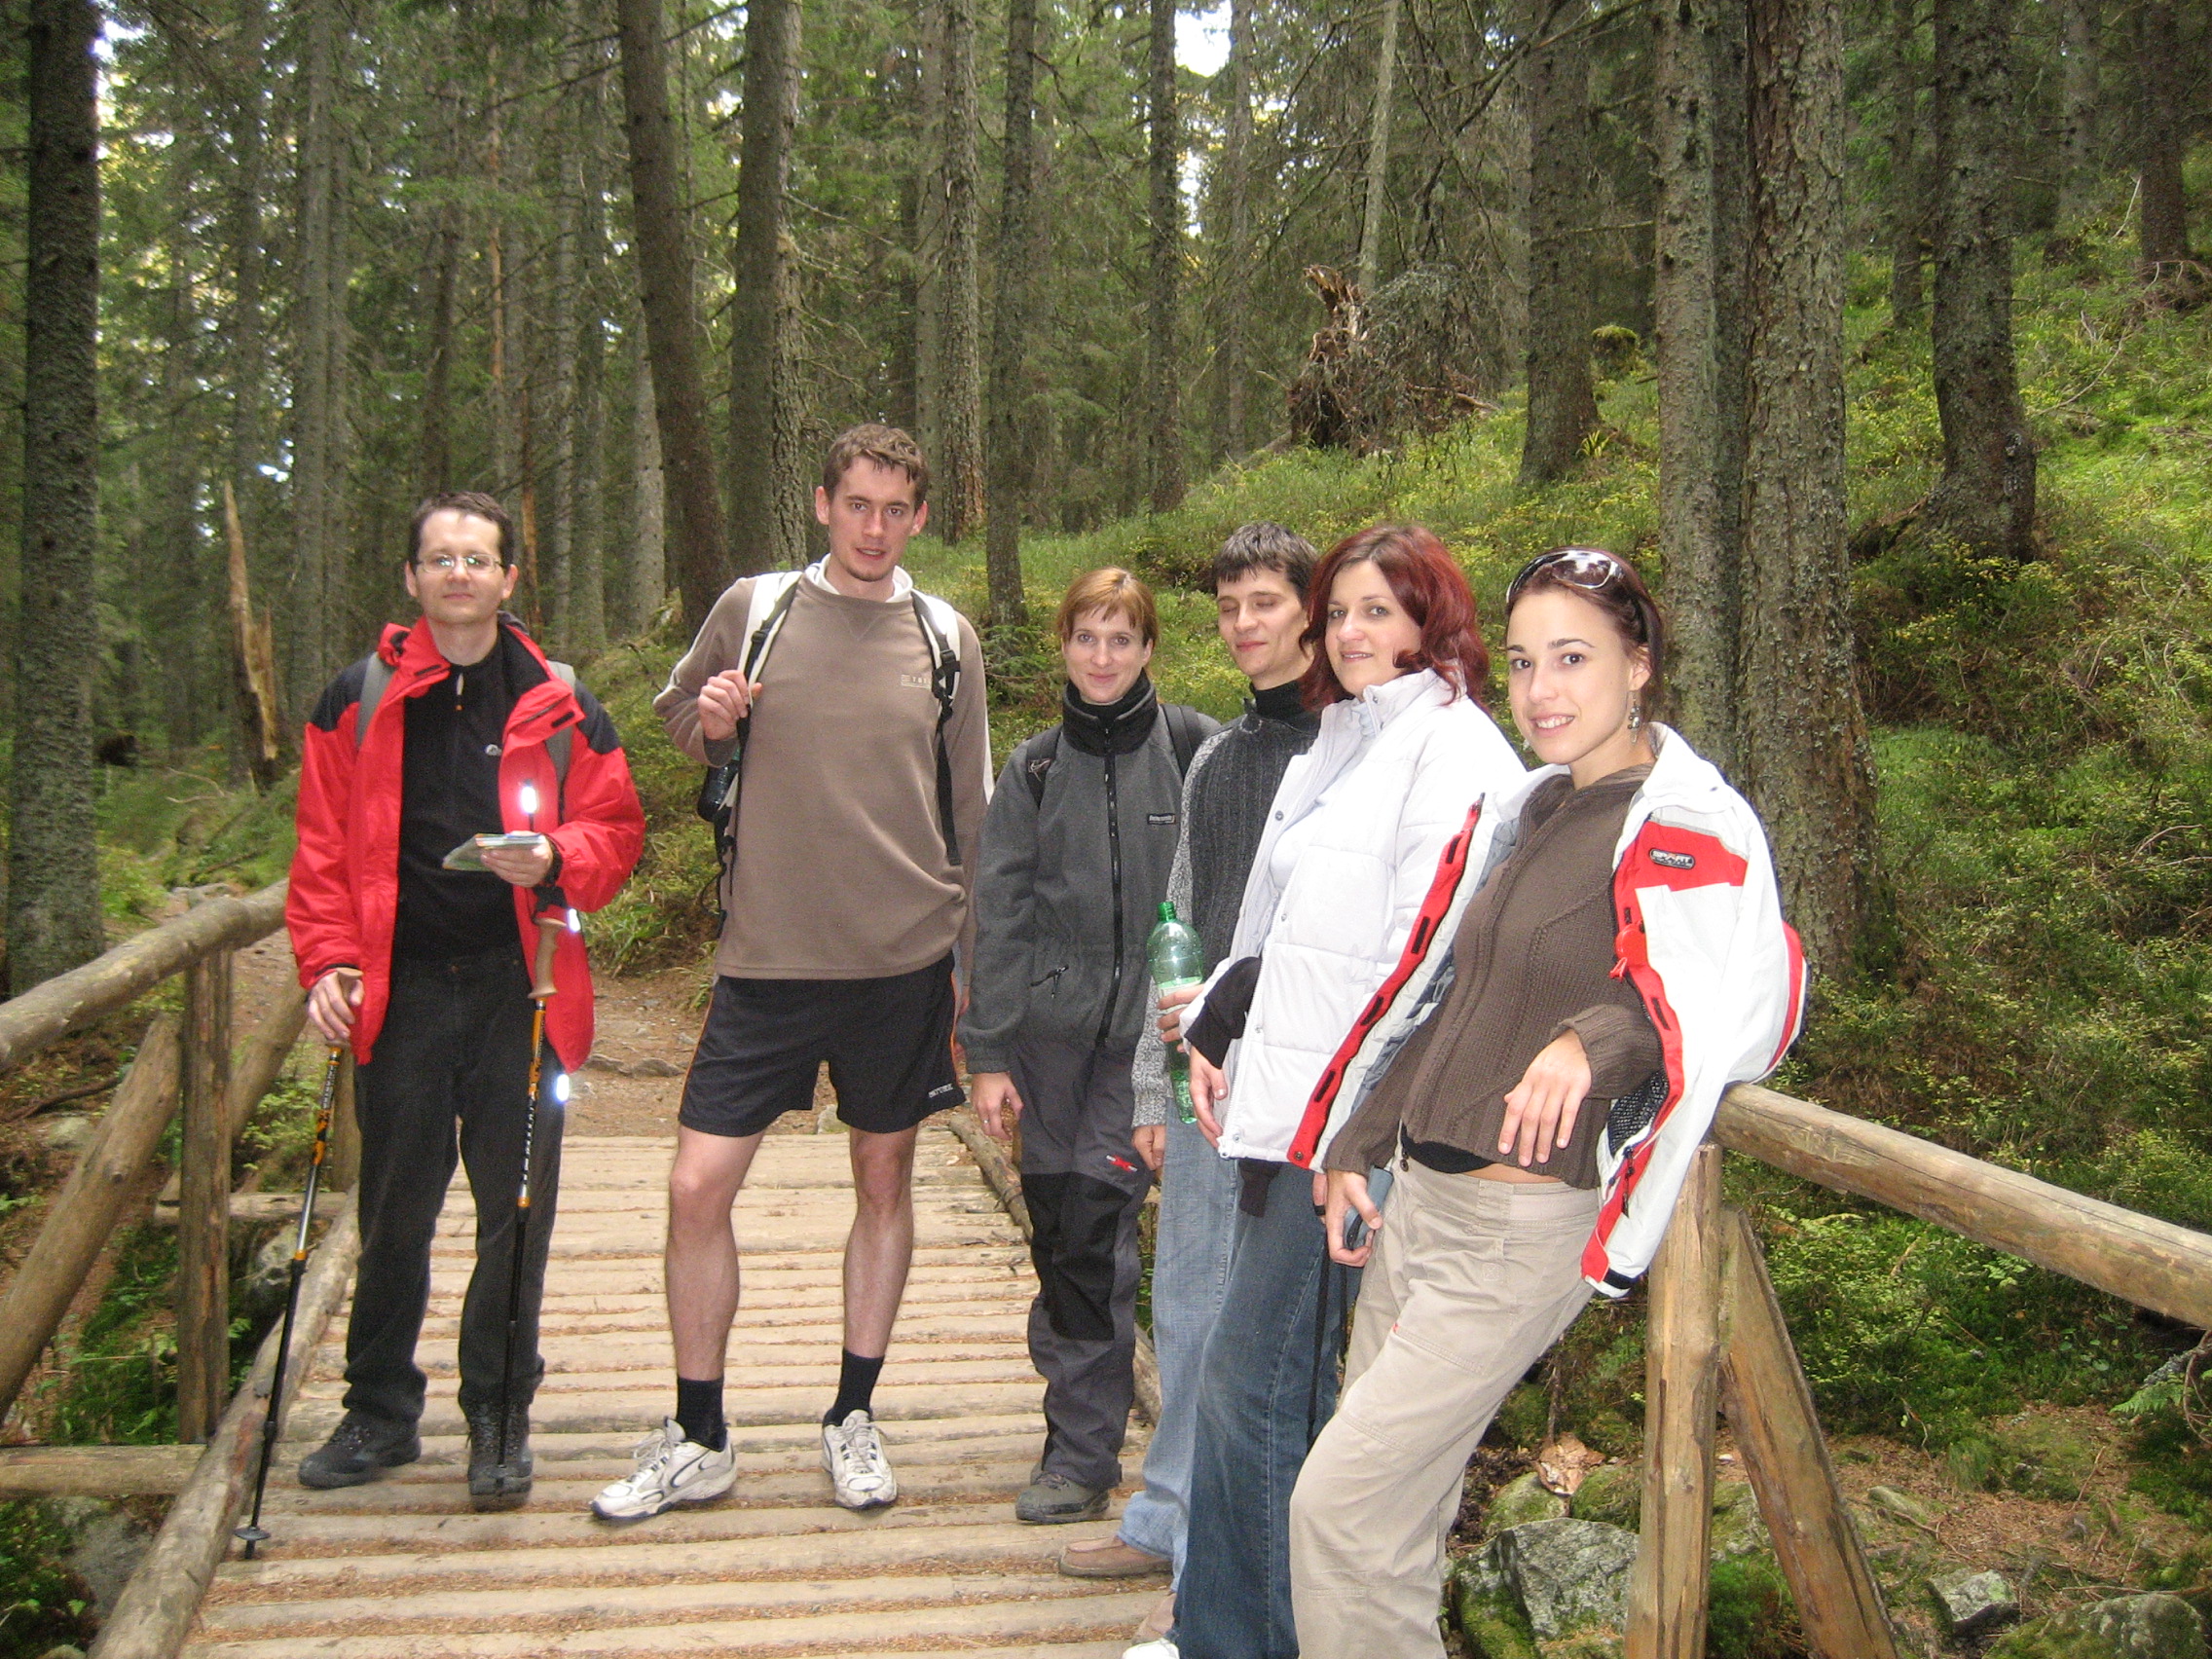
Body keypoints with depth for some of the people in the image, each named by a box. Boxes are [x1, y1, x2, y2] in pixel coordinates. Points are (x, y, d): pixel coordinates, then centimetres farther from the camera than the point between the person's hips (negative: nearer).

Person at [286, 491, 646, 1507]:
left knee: (516, 1211, 4)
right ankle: (379, 1413, 25)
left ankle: (500, 1419, 18)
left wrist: (557, 859, -14)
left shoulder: (559, 709, 6)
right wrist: (328, 962, -5)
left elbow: (617, 830, 7)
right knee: (393, 1211, 9)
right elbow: (323, 850, 6)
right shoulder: (358, 704, 7)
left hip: (520, 989, 0)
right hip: (399, 990, 1)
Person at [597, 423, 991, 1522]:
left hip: (904, 958, 1)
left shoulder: (945, 639, 5)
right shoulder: (753, 609, 3)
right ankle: (696, 1441, 13)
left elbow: (972, 813, 12)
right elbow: (677, 722, 16)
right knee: (699, 1186, -4)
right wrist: (709, 724, -8)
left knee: (884, 1181, 9)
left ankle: (853, 1419, 26)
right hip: (767, 956, 0)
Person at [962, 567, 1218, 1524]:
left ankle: (1083, 1451, 2)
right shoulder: (1035, 769, 8)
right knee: (1055, 1227, 7)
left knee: (1091, 1226, -9)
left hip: (1150, 1031, -3)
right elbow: (998, 912, 7)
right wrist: (987, 1051, 2)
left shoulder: (1192, 748, -1)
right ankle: (1086, 1398, 26)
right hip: (1051, 1030, 3)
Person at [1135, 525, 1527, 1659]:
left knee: (1253, 1383, -4)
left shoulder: (1452, 750, -10)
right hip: (1283, 1107, 9)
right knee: (1253, 1380, 14)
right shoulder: (1336, 745, 19)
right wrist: (1216, 1026, 6)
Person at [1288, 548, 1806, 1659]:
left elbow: (1748, 987, -28)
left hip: (1524, 1226, -7)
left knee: (1337, 1504, -7)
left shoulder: (1683, 828, -12)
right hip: (1418, 1195, 8)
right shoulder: (1521, 812, 12)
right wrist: (1353, 1146, 18)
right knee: (1395, 1506, 15)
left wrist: (1595, 1039, -45)